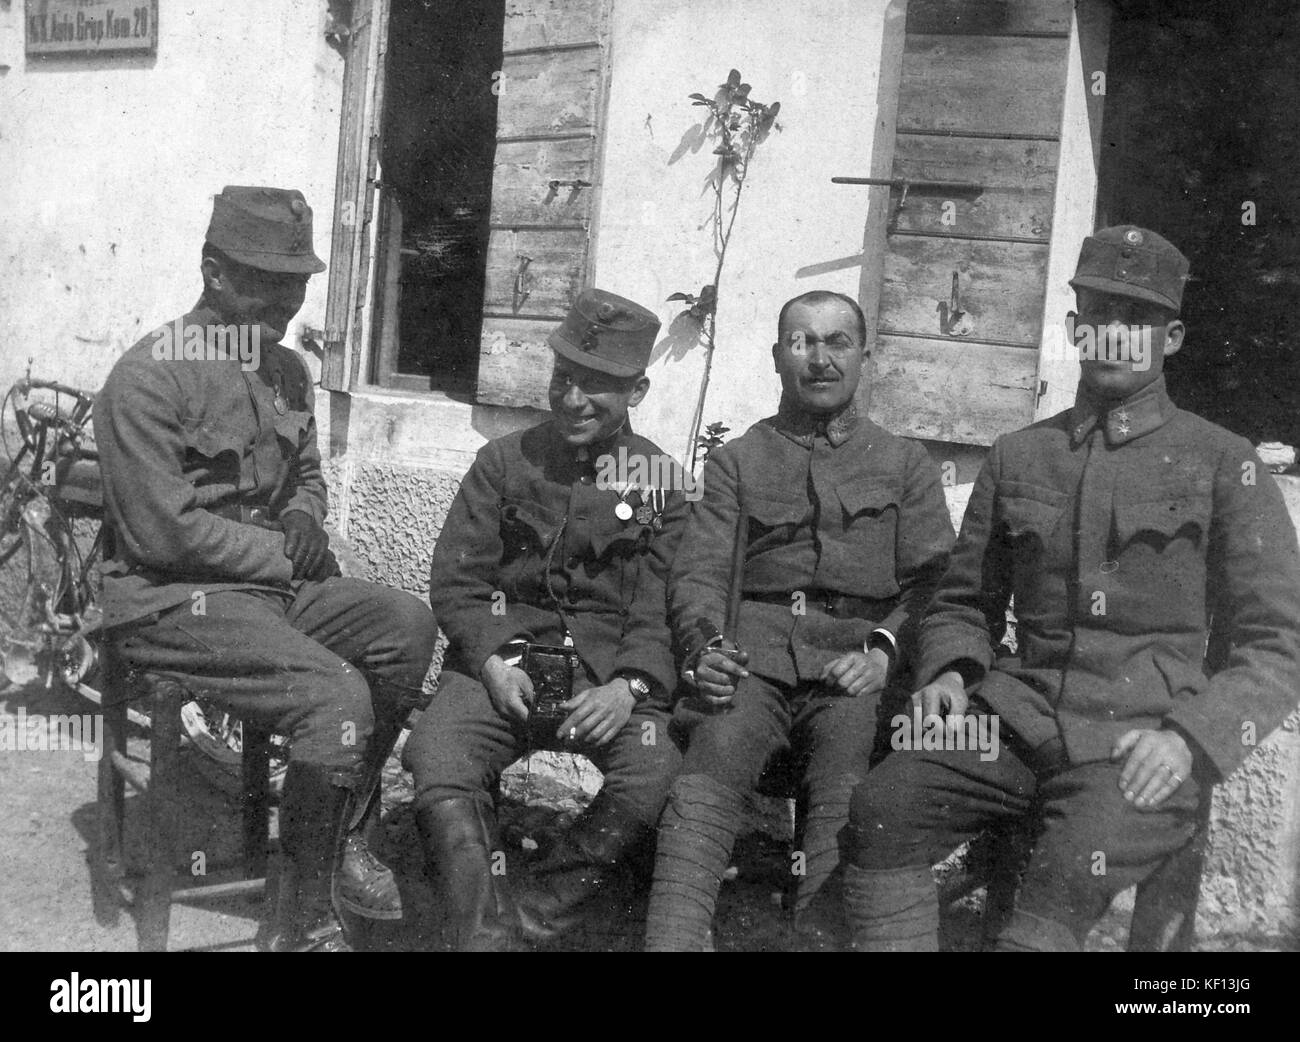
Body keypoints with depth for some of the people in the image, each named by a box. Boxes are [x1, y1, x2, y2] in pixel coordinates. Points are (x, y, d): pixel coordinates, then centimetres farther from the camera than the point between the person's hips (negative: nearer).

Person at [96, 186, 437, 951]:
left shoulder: (286, 370, 11)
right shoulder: (148, 378, -14)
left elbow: (308, 474, 24)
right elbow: (163, 530, -18)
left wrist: (307, 520, 0)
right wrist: (281, 553, -10)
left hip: (270, 582, 8)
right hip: (170, 600, -8)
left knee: (408, 624, -15)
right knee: (336, 694, -27)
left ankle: (348, 836, 0)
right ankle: (306, 923, -10)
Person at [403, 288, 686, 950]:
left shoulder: (658, 479, 10)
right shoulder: (504, 462, 12)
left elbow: (664, 606, 4)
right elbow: (454, 580, 8)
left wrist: (630, 685, -15)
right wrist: (492, 659, -10)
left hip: (613, 672, 0)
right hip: (504, 656, 1)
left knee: (660, 776, -30)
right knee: (437, 762, -29)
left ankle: (525, 919, -13)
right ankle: (487, 932, -15)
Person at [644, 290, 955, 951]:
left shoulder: (906, 464, 22)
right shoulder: (736, 461, 22)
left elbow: (933, 581, 10)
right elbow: (699, 572, 10)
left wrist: (883, 652, -10)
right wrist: (707, 647, -12)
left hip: (857, 659, 0)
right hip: (755, 653, 0)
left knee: (848, 796, -30)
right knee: (708, 777, -29)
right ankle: (671, 939, -32)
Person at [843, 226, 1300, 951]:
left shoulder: (1224, 464, 5)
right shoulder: (1018, 457, 14)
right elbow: (965, 603, 21)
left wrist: (1190, 739, -13)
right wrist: (948, 671, -1)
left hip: (1142, 746, -3)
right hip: (1019, 720, 3)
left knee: (1073, 873, -31)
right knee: (882, 808, -22)